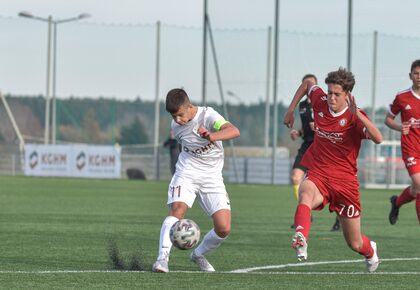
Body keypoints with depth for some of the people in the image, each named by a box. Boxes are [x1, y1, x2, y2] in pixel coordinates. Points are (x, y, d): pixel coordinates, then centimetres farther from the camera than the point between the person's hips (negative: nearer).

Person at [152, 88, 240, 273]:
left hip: (212, 177, -2)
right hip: (187, 173, 2)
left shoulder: (208, 116, -16)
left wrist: (212, 136, -51)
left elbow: (234, 131, -35)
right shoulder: (176, 126, 1)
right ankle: (163, 257, -35)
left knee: (224, 229, -11)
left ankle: (199, 255, 17)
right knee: (177, 209, -29)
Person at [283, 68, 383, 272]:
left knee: (355, 244, 10)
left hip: (345, 180, -2)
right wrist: (291, 109, 20)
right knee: (305, 195, -39)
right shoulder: (321, 102, -2)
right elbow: (307, 83, 21)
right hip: (317, 175, 2)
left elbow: (378, 138, -32)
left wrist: (357, 114, -40)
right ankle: (300, 241, -62)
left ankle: (370, 251, 48)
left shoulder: (355, 117, -13)